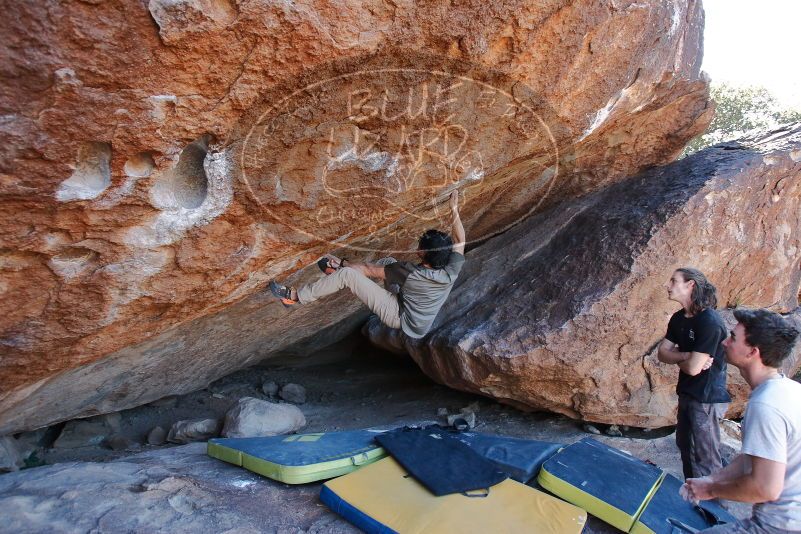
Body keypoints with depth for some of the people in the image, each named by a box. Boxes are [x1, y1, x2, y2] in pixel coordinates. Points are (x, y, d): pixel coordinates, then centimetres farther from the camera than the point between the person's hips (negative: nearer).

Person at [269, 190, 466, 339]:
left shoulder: (410, 273, -29)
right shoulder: (450, 273, -18)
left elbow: (371, 269, -15)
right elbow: (460, 241, -1)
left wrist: (342, 263, -1)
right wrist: (454, 210, -1)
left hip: (400, 318, -7)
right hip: (419, 319, 7)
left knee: (346, 274, -14)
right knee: (389, 262, 16)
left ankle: (295, 296, -1)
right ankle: (341, 268, 29)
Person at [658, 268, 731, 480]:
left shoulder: (710, 322, -23)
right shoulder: (678, 319, 3)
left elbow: (693, 368, -25)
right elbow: (662, 353, 2)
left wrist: (677, 358, -4)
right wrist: (687, 356, -17)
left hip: (707, 398, -9)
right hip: (687, 393, 9)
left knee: (704, 458, -1)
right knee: (685, 446, 22)